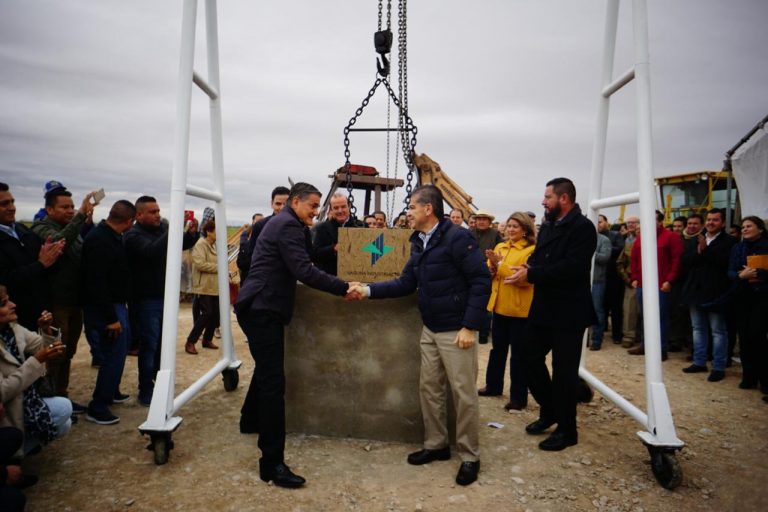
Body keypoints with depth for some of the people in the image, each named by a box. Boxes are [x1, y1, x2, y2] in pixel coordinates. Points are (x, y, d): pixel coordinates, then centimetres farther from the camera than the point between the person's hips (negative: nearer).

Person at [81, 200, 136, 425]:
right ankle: (97, 407, 5)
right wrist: (110, 318, -23)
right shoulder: (99, 240, -21)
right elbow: (96, 283, -25)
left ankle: (112, 392, 36)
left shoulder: (112, 237, 8)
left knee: (120, 349, 20)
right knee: (114, 354, -5)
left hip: (116, 304, 10)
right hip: (104, 308, -10)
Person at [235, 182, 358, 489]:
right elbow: (304, 271, -25)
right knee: (273, 381, -13)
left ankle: (251, 420, 50)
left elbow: (303, 258, 22)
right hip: (262, 309, -11)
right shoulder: (288, 225, -15)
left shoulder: (283, 223, 19)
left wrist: (306, 230, 11)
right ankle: (272, 463, -11)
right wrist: (344, 288, -23)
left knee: (265, 369, 28)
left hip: (260, 306, 11)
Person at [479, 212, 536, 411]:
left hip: (520, 308, -6)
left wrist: (500, 264, -22)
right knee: (497, 349, 18)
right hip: (499, 305, 7)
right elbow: (490, 274, 8)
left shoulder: (531, 250, -10)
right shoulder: (500, 247, 11)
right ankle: (493, 385, 33)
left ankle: (518, 397, 12)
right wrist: (493, 265, -14)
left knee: (518, 353, 2)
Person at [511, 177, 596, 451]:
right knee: (531, 360, 13)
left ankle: (567, 430, 20)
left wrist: (531, 274, -23)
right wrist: (528, 268, -11)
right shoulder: (547, 226, 12)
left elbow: (572, 267, -25)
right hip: (542, 308, 8)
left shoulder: (583, 228, -14)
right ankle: (549, 411, 35)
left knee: (564, 371, 3)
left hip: (568, 312, -8)